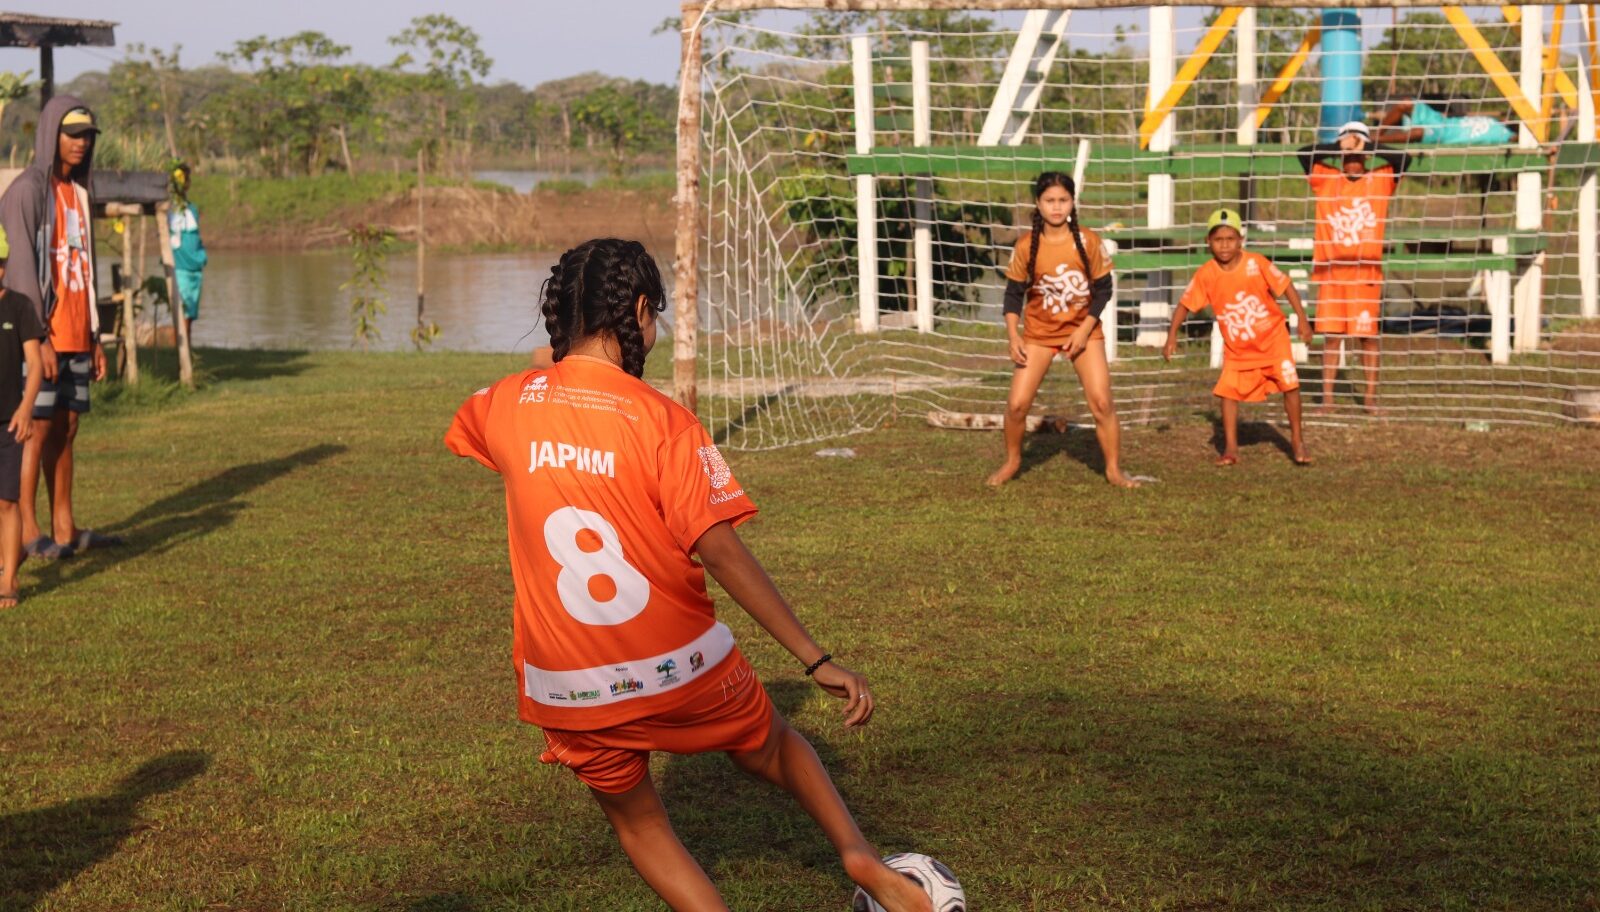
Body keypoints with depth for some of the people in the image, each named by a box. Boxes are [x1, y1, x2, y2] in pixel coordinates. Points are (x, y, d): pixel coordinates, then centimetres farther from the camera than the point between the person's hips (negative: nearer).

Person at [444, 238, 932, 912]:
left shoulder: (504, 405, -4)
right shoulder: (662, 420, -16)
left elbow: (460, 431, 22)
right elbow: (723, 555, -21)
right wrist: (816, 661, -18)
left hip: (568, 690, 2)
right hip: (679, 668, -2)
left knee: (637, 821, 22)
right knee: (772, 749, 27)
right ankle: (859, 856, 7)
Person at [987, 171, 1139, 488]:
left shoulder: (1088, 241, -12)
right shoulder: (1026, 245, -11)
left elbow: (1103, 289, -5)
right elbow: (1014, 293, -3)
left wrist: (1084, 330, -14)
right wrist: (1013, 337, -12)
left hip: (1083, 330, 0)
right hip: (1039, 332, 1)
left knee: (1101, 402, -9)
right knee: (1017, 403, -5)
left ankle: (1114, 470, 7)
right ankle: (1011, 461, 20)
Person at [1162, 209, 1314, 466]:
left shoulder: (1256, 263, -19)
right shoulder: (1206, 274, -13)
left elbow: (1285, 286, -10)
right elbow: (1186, 303, -5)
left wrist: (1302, 319, -9)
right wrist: (1172, 335, -11)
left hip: (1272, 336, -2)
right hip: (1236, 346, 2)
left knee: (1290, 383, -5)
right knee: (1228, 389, -4)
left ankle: (1297, 440, 12)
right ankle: (1230, 447, 8)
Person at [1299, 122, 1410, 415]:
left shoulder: (1380, 180, 5)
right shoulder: (1326, 178, 6)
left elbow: (1403, 159, -9)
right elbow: (1305, 154, -6)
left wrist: (1367, 147, -7)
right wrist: (1339, 147, -12)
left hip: (1367, 272, -1)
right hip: (1331, 271, 1)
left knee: (1368, 335, 2)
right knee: (1332, 334, 3)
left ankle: (1370, 395, 9)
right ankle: (1327, 396, 6)